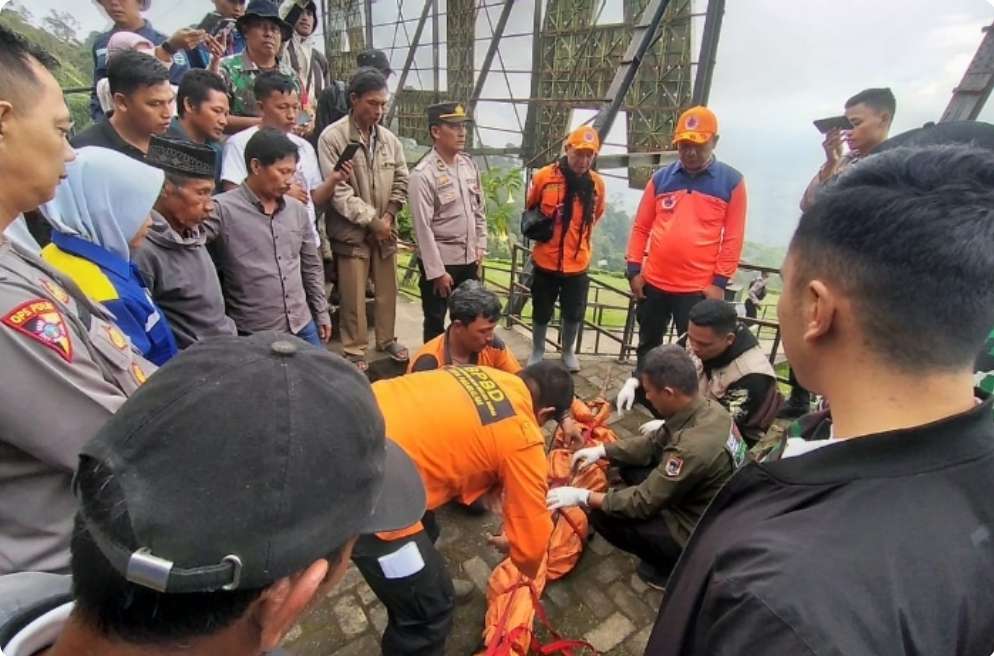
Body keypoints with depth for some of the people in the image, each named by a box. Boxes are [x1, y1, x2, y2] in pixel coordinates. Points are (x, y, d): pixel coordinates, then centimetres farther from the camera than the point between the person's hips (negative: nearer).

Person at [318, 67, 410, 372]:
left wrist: (388, 216, -4)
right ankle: (355, 350, 20)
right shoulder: (332, 137, -10)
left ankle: (387, 339, 33)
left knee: (388, 290, 14)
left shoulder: (389, 138, 4)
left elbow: (401, 181, 9)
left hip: (385, 229, 5)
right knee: (353, 296, 3)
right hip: (351, 231, -4)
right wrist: (372, 219, -13)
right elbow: (337, 191, -14)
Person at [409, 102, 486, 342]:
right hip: (440, 261, -6)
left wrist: (480, 247, 8)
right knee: (436, 322, 10)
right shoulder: (423, 174, -17)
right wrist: (437, 271, -17)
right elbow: (423, 228, -18)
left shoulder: (469, 164, 4)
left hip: (469, 259, 7)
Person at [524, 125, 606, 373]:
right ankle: (537, 351, 34)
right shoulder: (543, 176, -10)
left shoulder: (597, 183, -3)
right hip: (546, 260, -2)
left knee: (574, 313, 14)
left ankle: (568, 351, 37)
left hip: (578, 263, 2)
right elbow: (529, 210, 7)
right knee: (541, 311, 13)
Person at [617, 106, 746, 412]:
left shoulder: (731, 182, 0)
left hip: (698, 288, -2)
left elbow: (733, 238, -2)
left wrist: (720, 282, -8)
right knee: (647, 343, 19)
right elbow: (641, 227, 7)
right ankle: (638, 383, 38)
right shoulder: (661, 178, 6)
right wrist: (634, 269, 0)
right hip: (653, 282, 3)